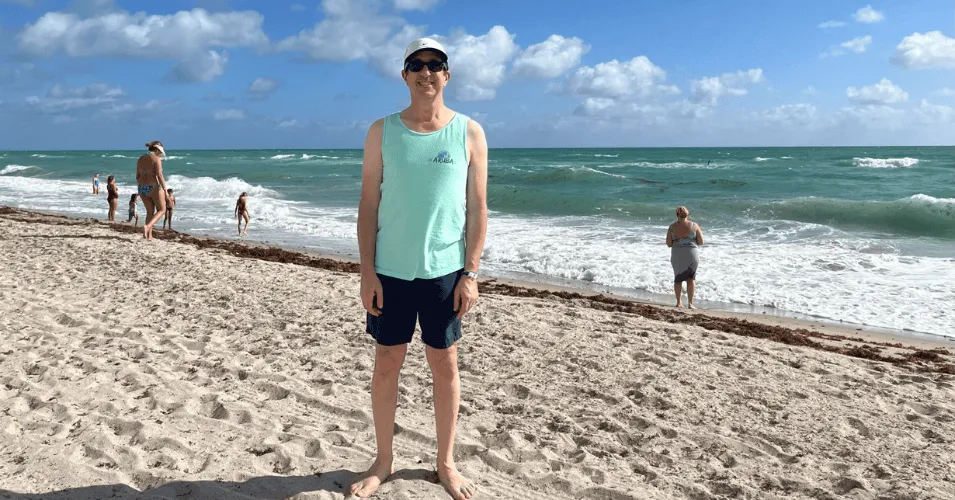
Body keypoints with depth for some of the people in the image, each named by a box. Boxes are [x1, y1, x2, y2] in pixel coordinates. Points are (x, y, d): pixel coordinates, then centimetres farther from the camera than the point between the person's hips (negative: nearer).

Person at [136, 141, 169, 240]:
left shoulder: (140, 159, 9)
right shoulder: (156, 159, -13)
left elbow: (137, 176, 12)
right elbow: (159, 176, -20)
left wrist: (140, 189, 21)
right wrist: (165, 189, -16)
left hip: (142, 188, 7)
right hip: (154, 188, -7)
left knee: (150, 212, 17)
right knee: (161, 210, 9)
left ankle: (149, 235, 10)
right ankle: (147, 226, -14)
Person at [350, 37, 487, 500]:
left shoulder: (469, 133, 0)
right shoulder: (382, 131, 3)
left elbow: (477, 209, 0)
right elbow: (369, 205, 2)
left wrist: (470, 273, -6)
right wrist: (367, 272, -5)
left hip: (444, 272, -1)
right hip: (390, 271, 1)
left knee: (445, 366, 8)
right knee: (386, 364, 9)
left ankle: (446, 462, 26)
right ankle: (383, 461, 27)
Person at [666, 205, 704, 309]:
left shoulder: (672, 227, -2)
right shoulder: (694, 225, -5)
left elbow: (668, 244, -2)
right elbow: (701, 242, -2)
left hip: (677, 255, 1)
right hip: (692, 254, -1)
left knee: (678, 279, 16)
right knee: (691, 278, 12)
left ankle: (679, 302, 16)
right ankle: (690, 303, 8)